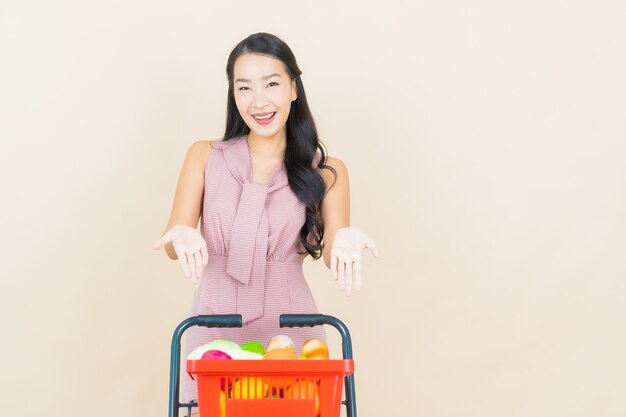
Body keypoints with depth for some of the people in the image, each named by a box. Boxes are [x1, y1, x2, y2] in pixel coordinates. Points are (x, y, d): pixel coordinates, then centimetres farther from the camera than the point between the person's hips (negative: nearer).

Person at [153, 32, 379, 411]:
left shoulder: (326, 171, 1)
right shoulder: (205, 156, 2)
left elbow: (335, 253, -7)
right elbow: (173, 244, -2)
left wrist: (344, 239, -31)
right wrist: (183, 237, -26)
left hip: (290, 326, 0)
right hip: (215, 325, 1)